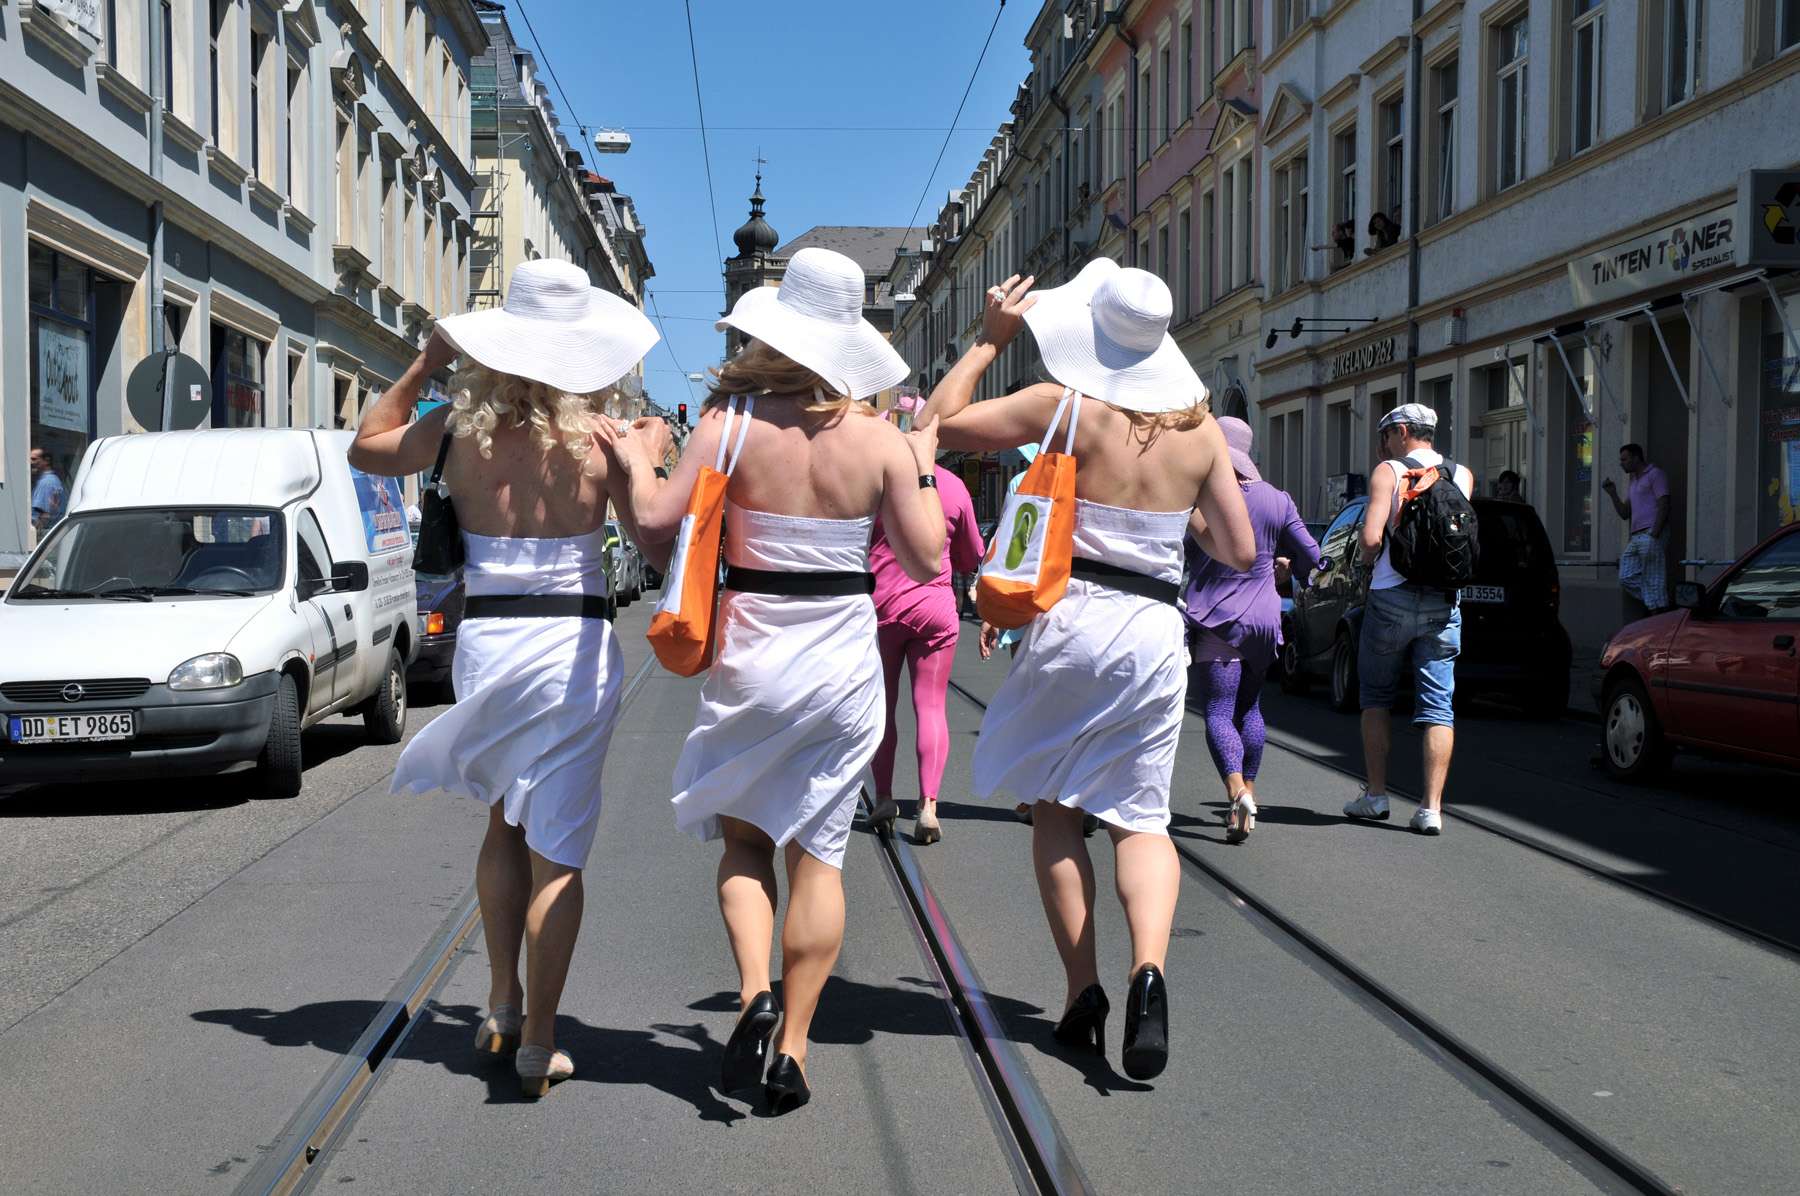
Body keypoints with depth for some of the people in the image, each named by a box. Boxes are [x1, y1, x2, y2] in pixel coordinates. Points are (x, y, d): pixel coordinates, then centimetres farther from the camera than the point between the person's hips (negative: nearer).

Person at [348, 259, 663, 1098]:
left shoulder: (458, 428, -2)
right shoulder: (603, 435, -9)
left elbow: (365, 448, 16)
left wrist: (424, 365, 19)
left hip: (485, 643, 3)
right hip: (575, 649, -3)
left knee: (505, 825, 23)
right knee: (556, 852, 4)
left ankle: (502, 1006, 25)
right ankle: (538, 1043, 6)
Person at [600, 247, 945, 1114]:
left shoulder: (730, 422, -9)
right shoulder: (879, 438, -4)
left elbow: (656, 521, -11)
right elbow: (924, 561, -2)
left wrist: (635, 459, 8)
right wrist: (924, 467, 12)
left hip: (750, 657, -1)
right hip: (844, 663, 1)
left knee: (743, 837, 16)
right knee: (818, 850, 7)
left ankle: (754, 993, -6)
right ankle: (792, 1048, 8)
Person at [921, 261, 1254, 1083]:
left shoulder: (1064, 404, -7)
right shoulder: (1198, 425, 3)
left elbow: (942, 421, 1)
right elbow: (1240, 551, 8)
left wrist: (990, 340, 9)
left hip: (1071, 620, -2)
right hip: (1157, 629, 3)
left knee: (1054, 807, 12)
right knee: (1140, 816, 9)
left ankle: (1083, 989, 6)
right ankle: (1149, 966, -15)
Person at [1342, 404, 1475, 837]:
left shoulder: (1388, 472, -4)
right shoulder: (1463, 475, 9)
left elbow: (1371, 539, -14)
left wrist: (1367, 560, 6)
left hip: (1391, 597, -3)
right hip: (1444, 602, 3)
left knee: (1376, 695, 13)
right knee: (1438, 704, 2)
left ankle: (1375, 795, 14)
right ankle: (1431, 808, -3)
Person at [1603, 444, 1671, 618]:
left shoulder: (1655, 475, -2)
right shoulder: (1633, 482, 25)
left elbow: (1663, 506, -11)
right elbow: (1625, 513, 24)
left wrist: (1653, 535, -19)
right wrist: (1613, 494, 11)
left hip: (1650, 536, -9)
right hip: (1635, 538, 9)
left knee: (1653, 583, -9)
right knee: (1626, 579, 2)